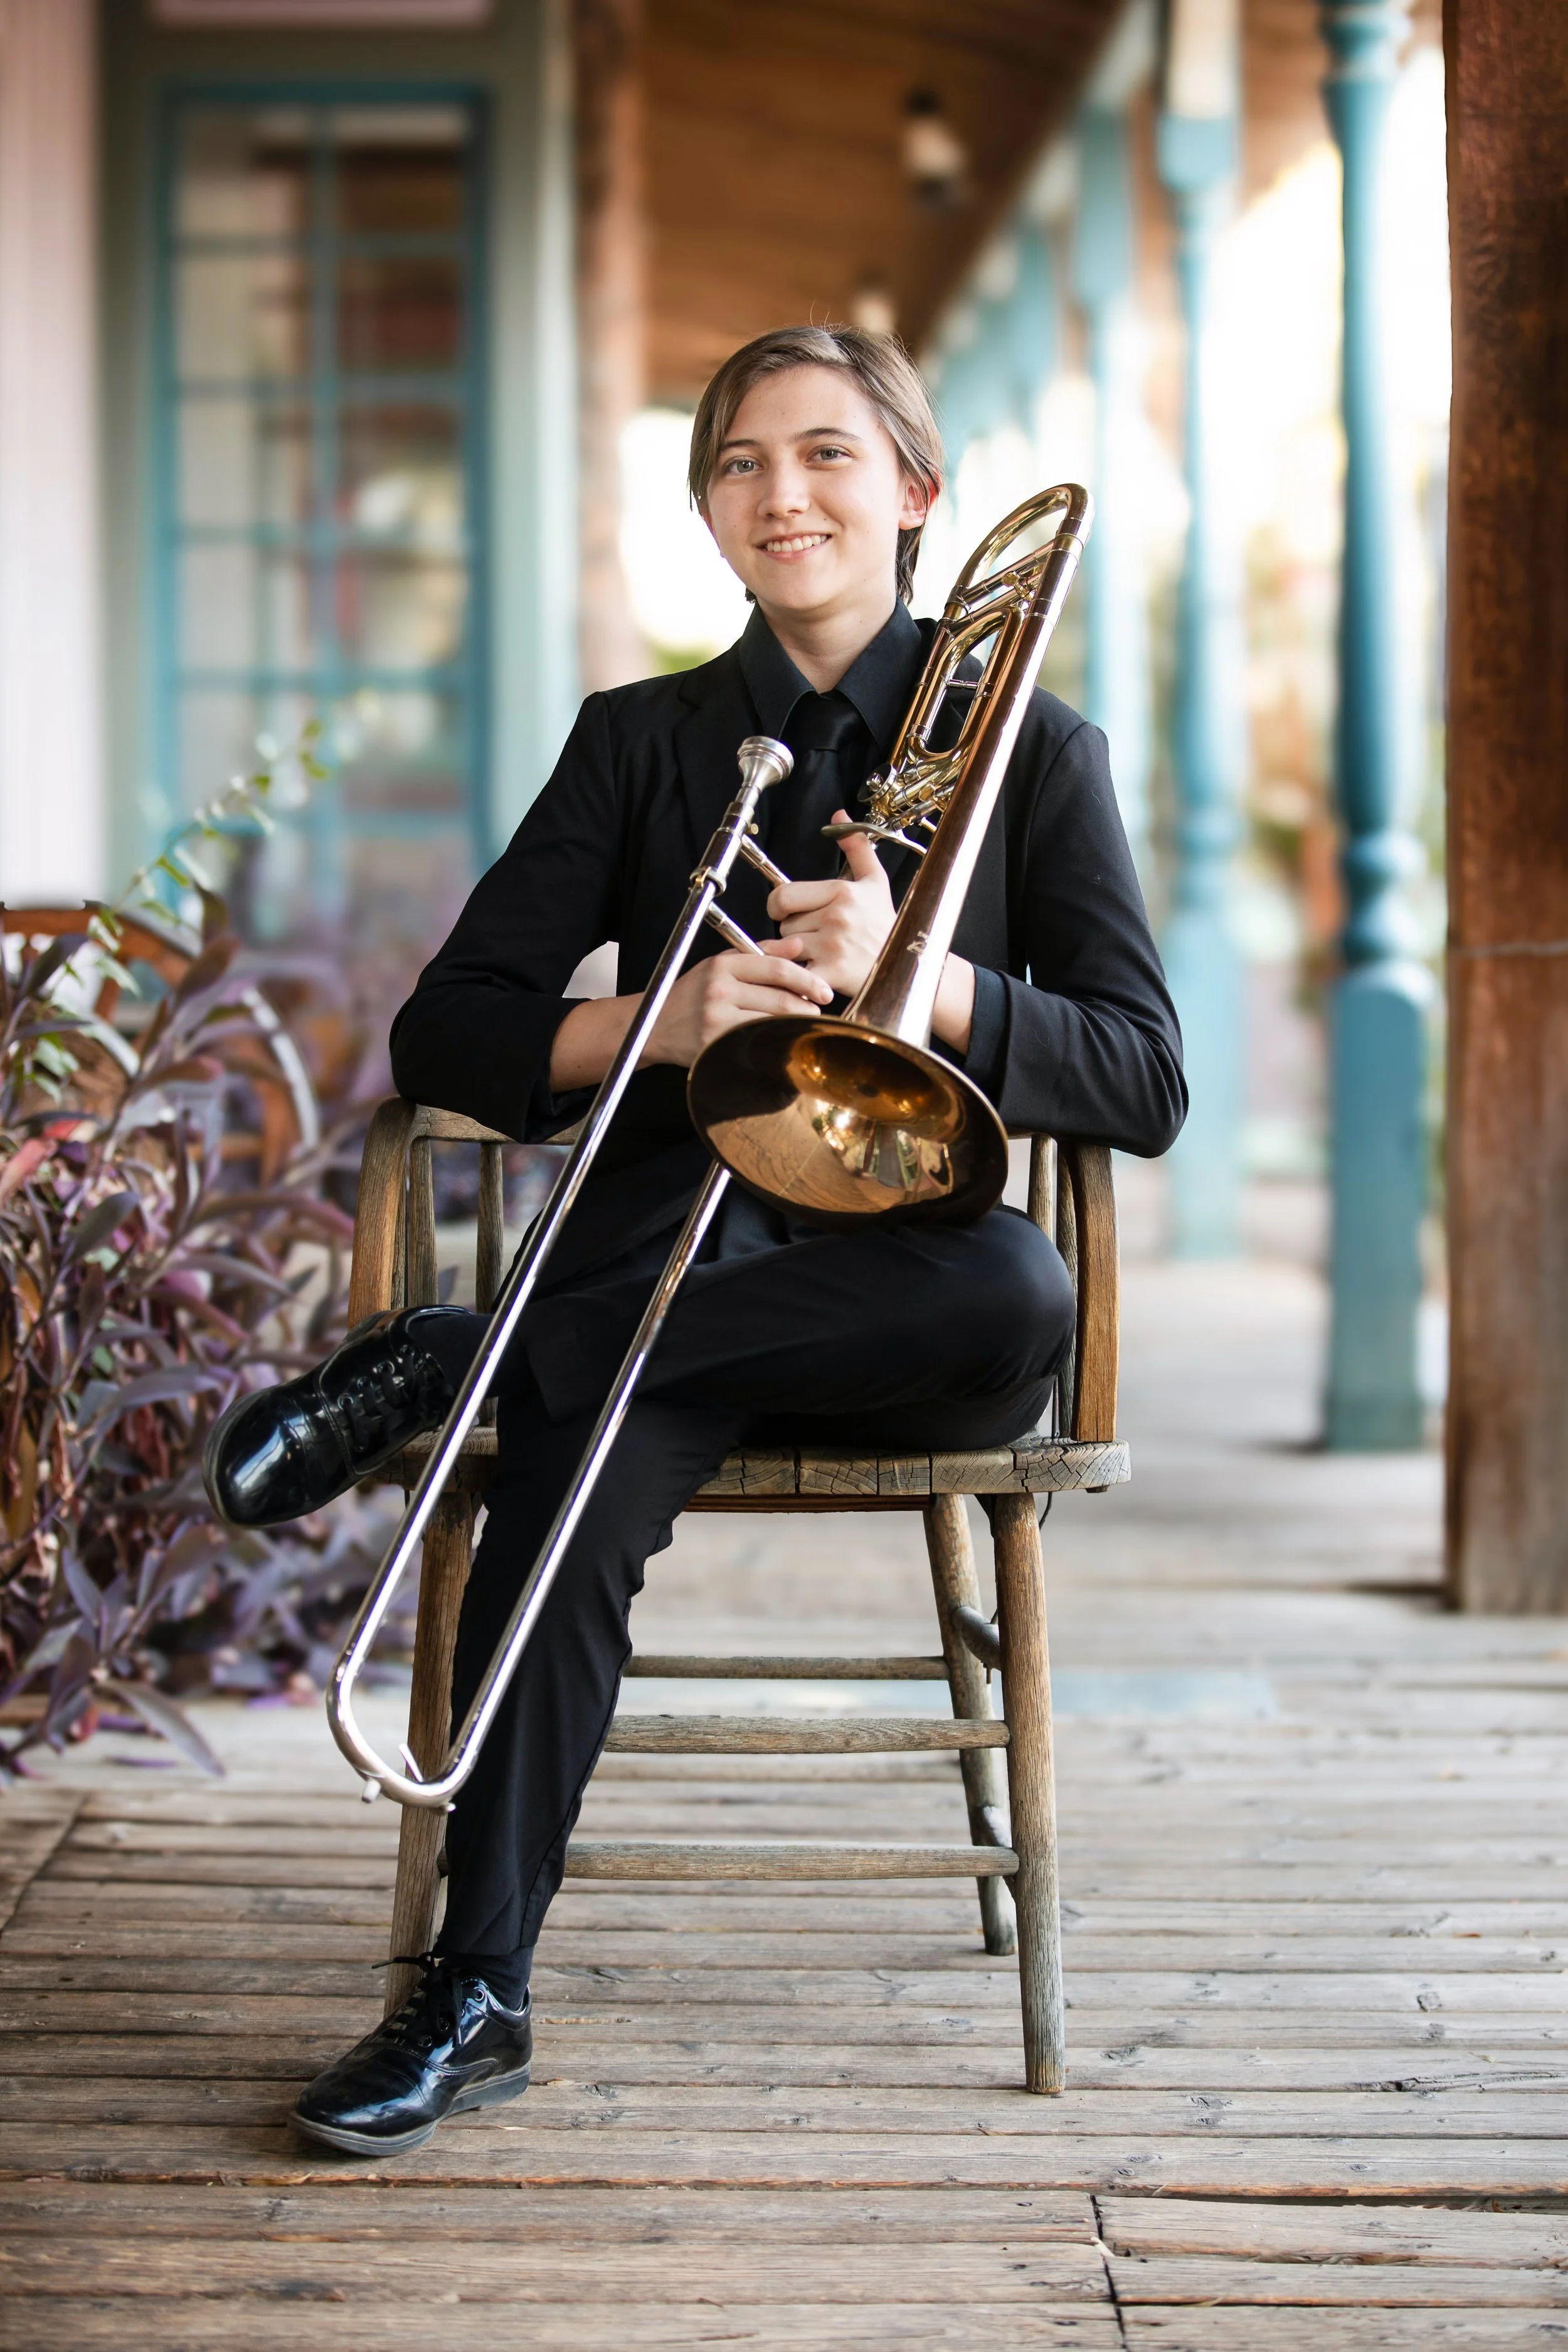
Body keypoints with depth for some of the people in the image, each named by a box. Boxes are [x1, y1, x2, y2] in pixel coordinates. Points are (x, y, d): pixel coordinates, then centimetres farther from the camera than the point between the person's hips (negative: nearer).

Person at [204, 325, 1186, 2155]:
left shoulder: (1030, 751, 9)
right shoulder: (642, 743, 13)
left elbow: (1145, 1086, -2)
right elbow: (444, 1037, 4)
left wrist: (909, 974, -19)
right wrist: (659, 1022, -17)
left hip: (903, 1309, 0)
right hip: (687, 1239, 0)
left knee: (1020, 1298, -37)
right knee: (589, 1439, -36)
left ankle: (454, 1360, -27)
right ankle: (476, 1992, -31)